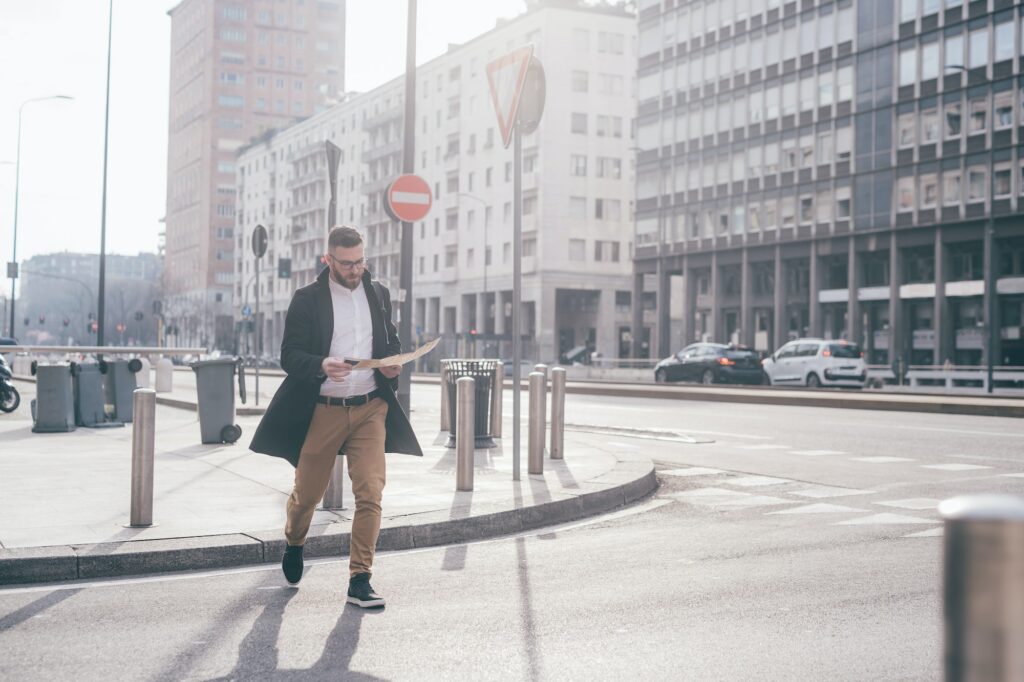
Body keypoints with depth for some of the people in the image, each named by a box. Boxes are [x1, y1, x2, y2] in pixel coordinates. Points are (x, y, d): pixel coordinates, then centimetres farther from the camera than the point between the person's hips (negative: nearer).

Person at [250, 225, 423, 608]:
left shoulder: (378, 294, 9)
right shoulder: (307, 300, -2)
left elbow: (391, 342, 21)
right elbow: (289, 355, -6)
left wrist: (392, 365, -2)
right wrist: (321, 365, -26)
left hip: (370, 408, 2)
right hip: (322, 411, -2)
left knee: (370, 494, -10)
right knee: (307, 493, 11)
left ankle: (360, 580, -3)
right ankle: (294, 543, 44)